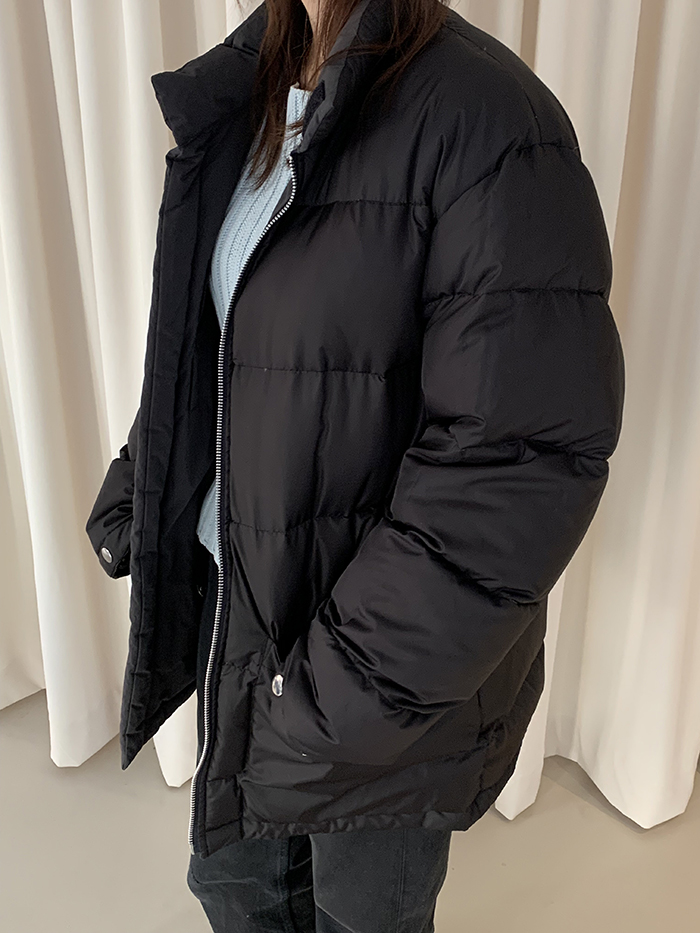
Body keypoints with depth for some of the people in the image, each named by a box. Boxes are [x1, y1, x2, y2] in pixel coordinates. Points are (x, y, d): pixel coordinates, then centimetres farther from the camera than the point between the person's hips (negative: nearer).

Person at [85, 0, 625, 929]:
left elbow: (525, 462, -26)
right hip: (237, 601, 7)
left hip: (391, 672, -6)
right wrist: (132, 501, 6)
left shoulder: (483, 114, -20)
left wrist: (340, 696, -23)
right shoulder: (246, 102, 6)